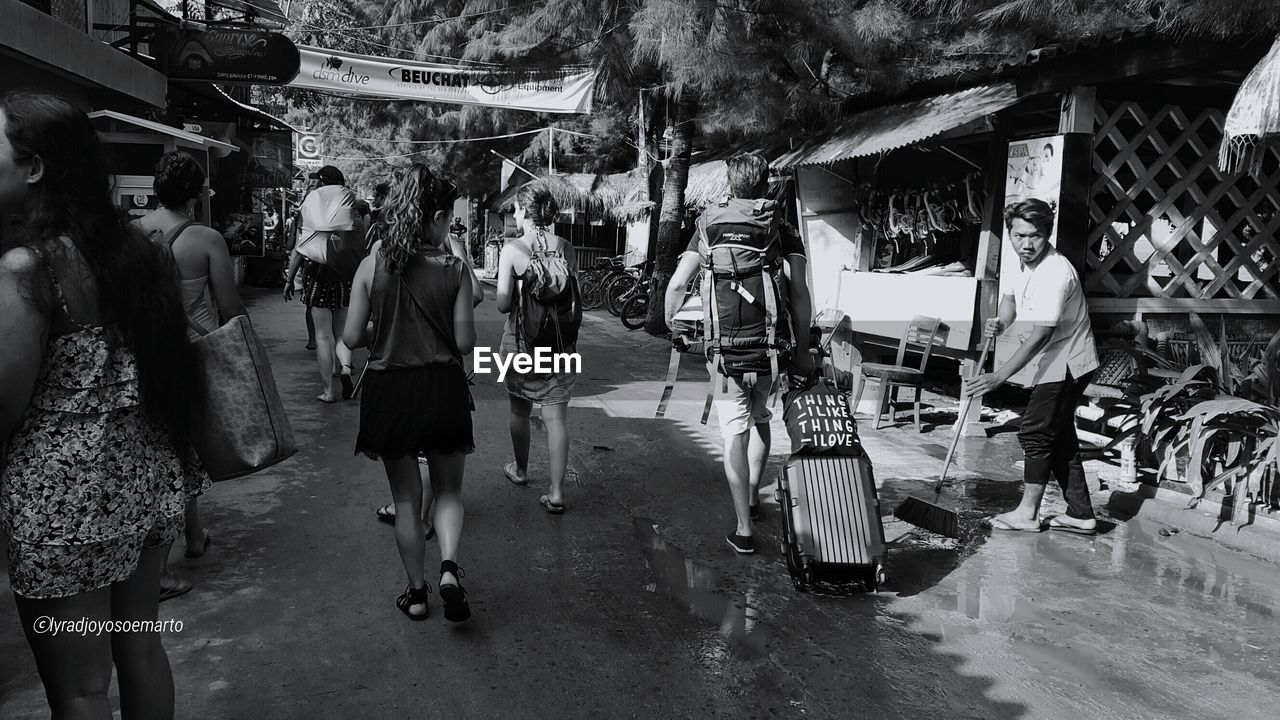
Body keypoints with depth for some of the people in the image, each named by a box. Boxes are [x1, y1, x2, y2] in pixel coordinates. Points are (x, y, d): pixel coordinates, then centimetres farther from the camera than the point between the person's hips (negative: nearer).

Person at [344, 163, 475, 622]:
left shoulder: (372, 266, -7)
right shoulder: (454, 270, -10)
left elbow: (352, 337, -5)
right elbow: (465, 342, -9)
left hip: (388, 390, 1)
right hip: (442, 387, -1)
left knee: (406, 497, 16)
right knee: (448, 490, 18)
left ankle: (416, 592, 26)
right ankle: (449, 567, -5)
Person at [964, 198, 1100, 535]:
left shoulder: (1055, 273, -27)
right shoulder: (1025, 262, 1)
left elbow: (1040, 335, -31)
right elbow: (1012, 297, 20)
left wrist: (999, 376, -33)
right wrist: (1001, 322, -3)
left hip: (1066, 364, -9)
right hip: (1056, 364, 10)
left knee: (1035, 432, -6)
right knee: (1059, 437, 12)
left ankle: (1027, 513, 4)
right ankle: (1081, 515, 20)